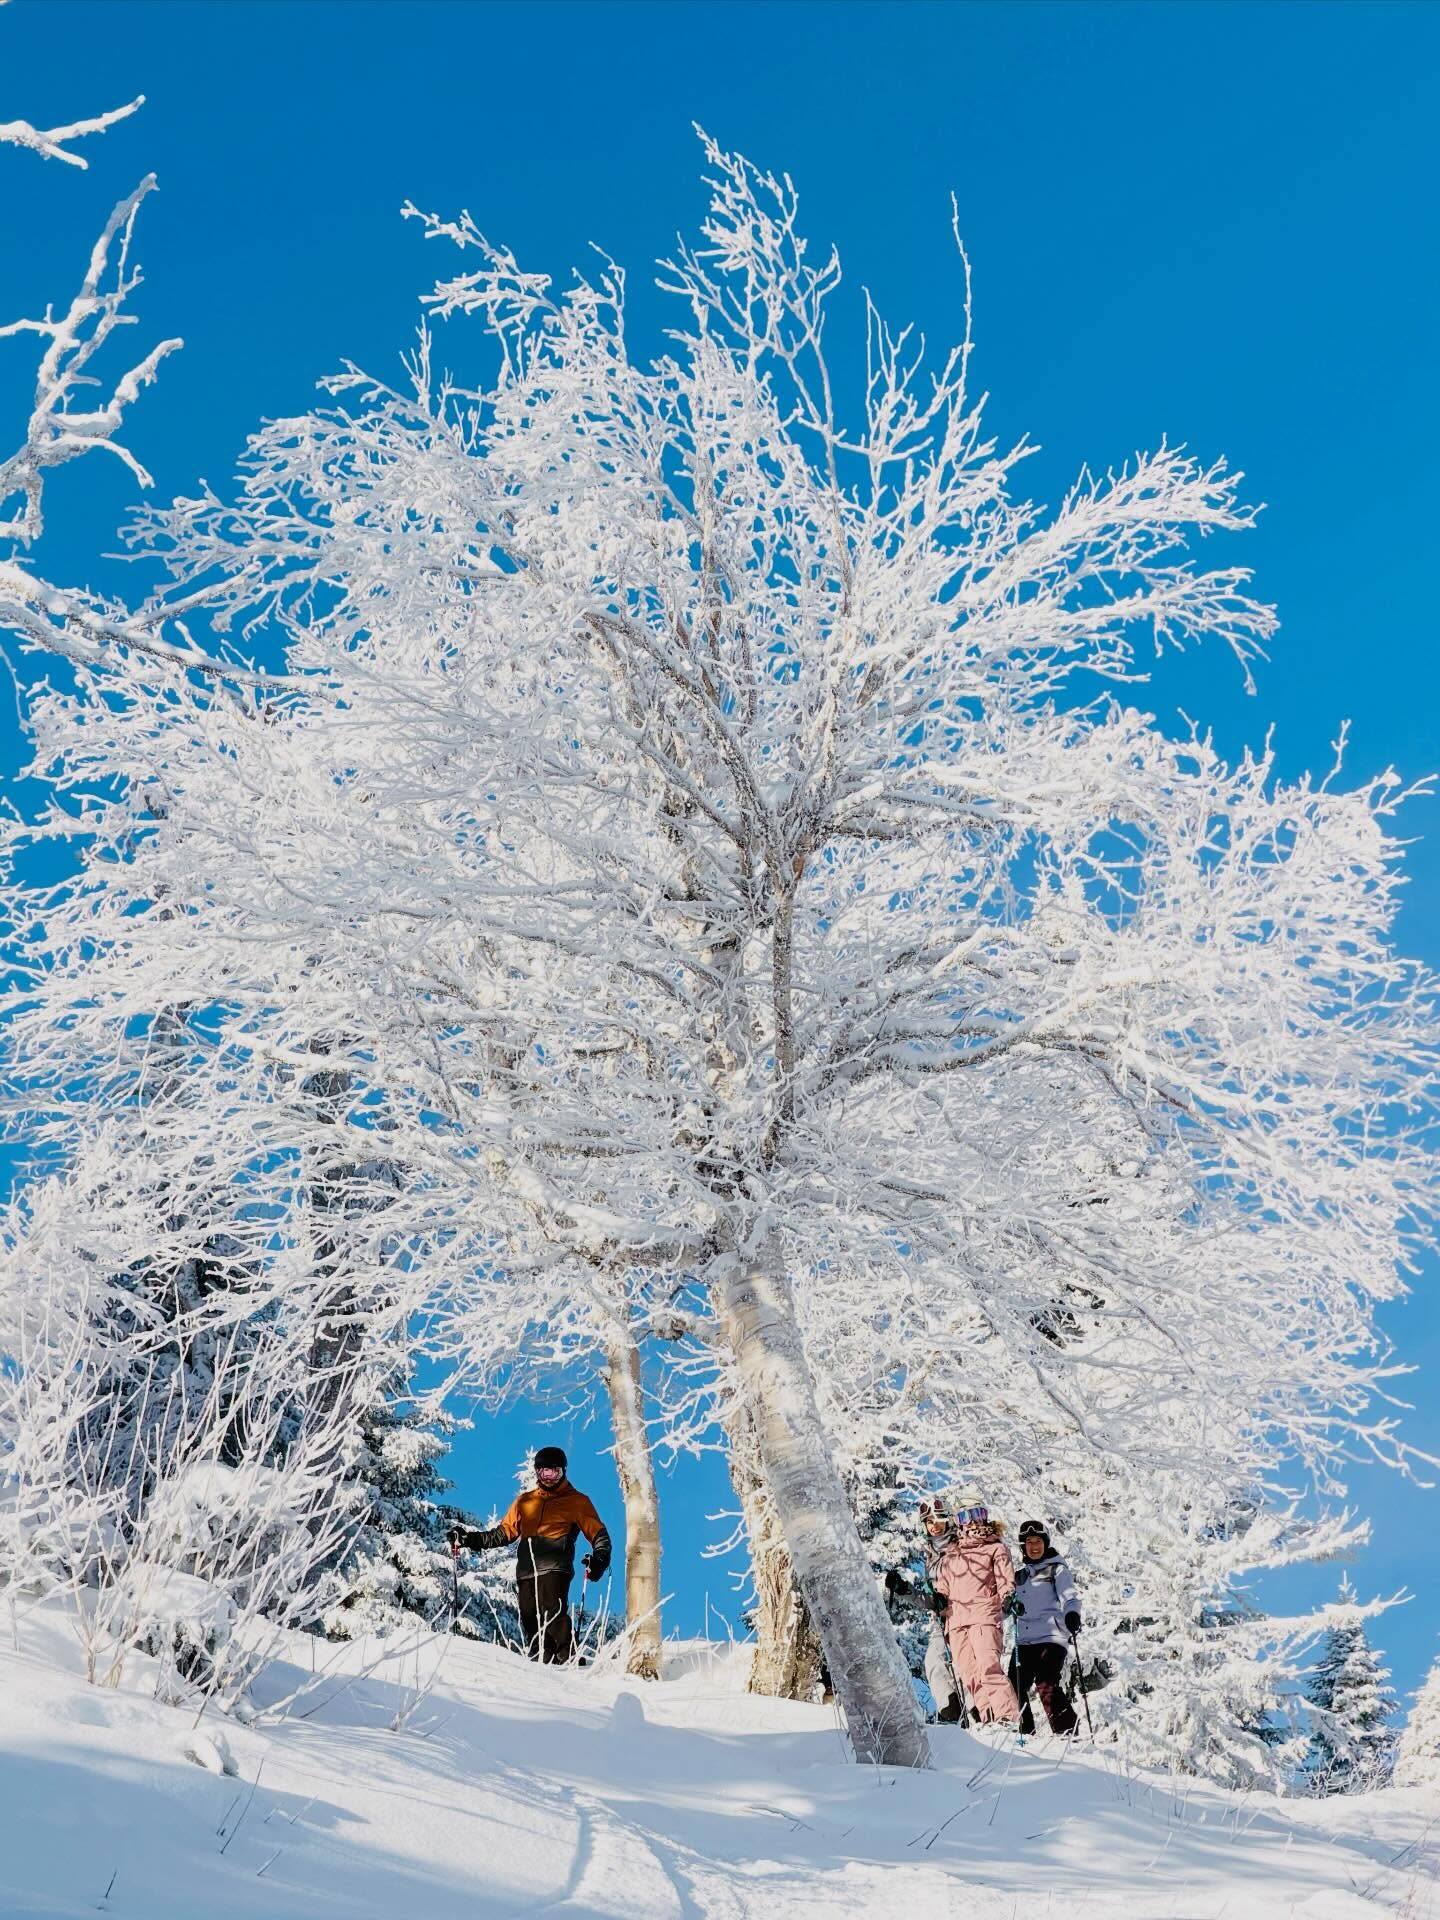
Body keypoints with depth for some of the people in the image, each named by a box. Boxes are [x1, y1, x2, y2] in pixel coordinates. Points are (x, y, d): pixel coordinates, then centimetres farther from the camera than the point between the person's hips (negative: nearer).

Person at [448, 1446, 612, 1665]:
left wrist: (599, 1560, -12)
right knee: (530, 1623, -4)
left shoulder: (576, 1501, 13)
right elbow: (504, 1532, 28)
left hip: (554, 1567, -5)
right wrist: (469, 1538, 16)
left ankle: (566, 1660, -23)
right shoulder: (525, 1500, 25)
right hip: (525, 1571, 5)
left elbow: (598, 1534, 8)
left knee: (553, 1614, -23)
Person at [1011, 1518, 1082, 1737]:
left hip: (1051, 1637, -5)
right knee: (1015, 1686, -4)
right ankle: (1025, 1734, 10)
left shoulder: (1057, 1569, 6)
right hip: (1023, 1640, 6)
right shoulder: (1020, 1574, 21)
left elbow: (1070, 1598, -9)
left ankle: (1067, 1733, -15)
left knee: (1046, 1686, -21)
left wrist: (1072, 1614, -28)